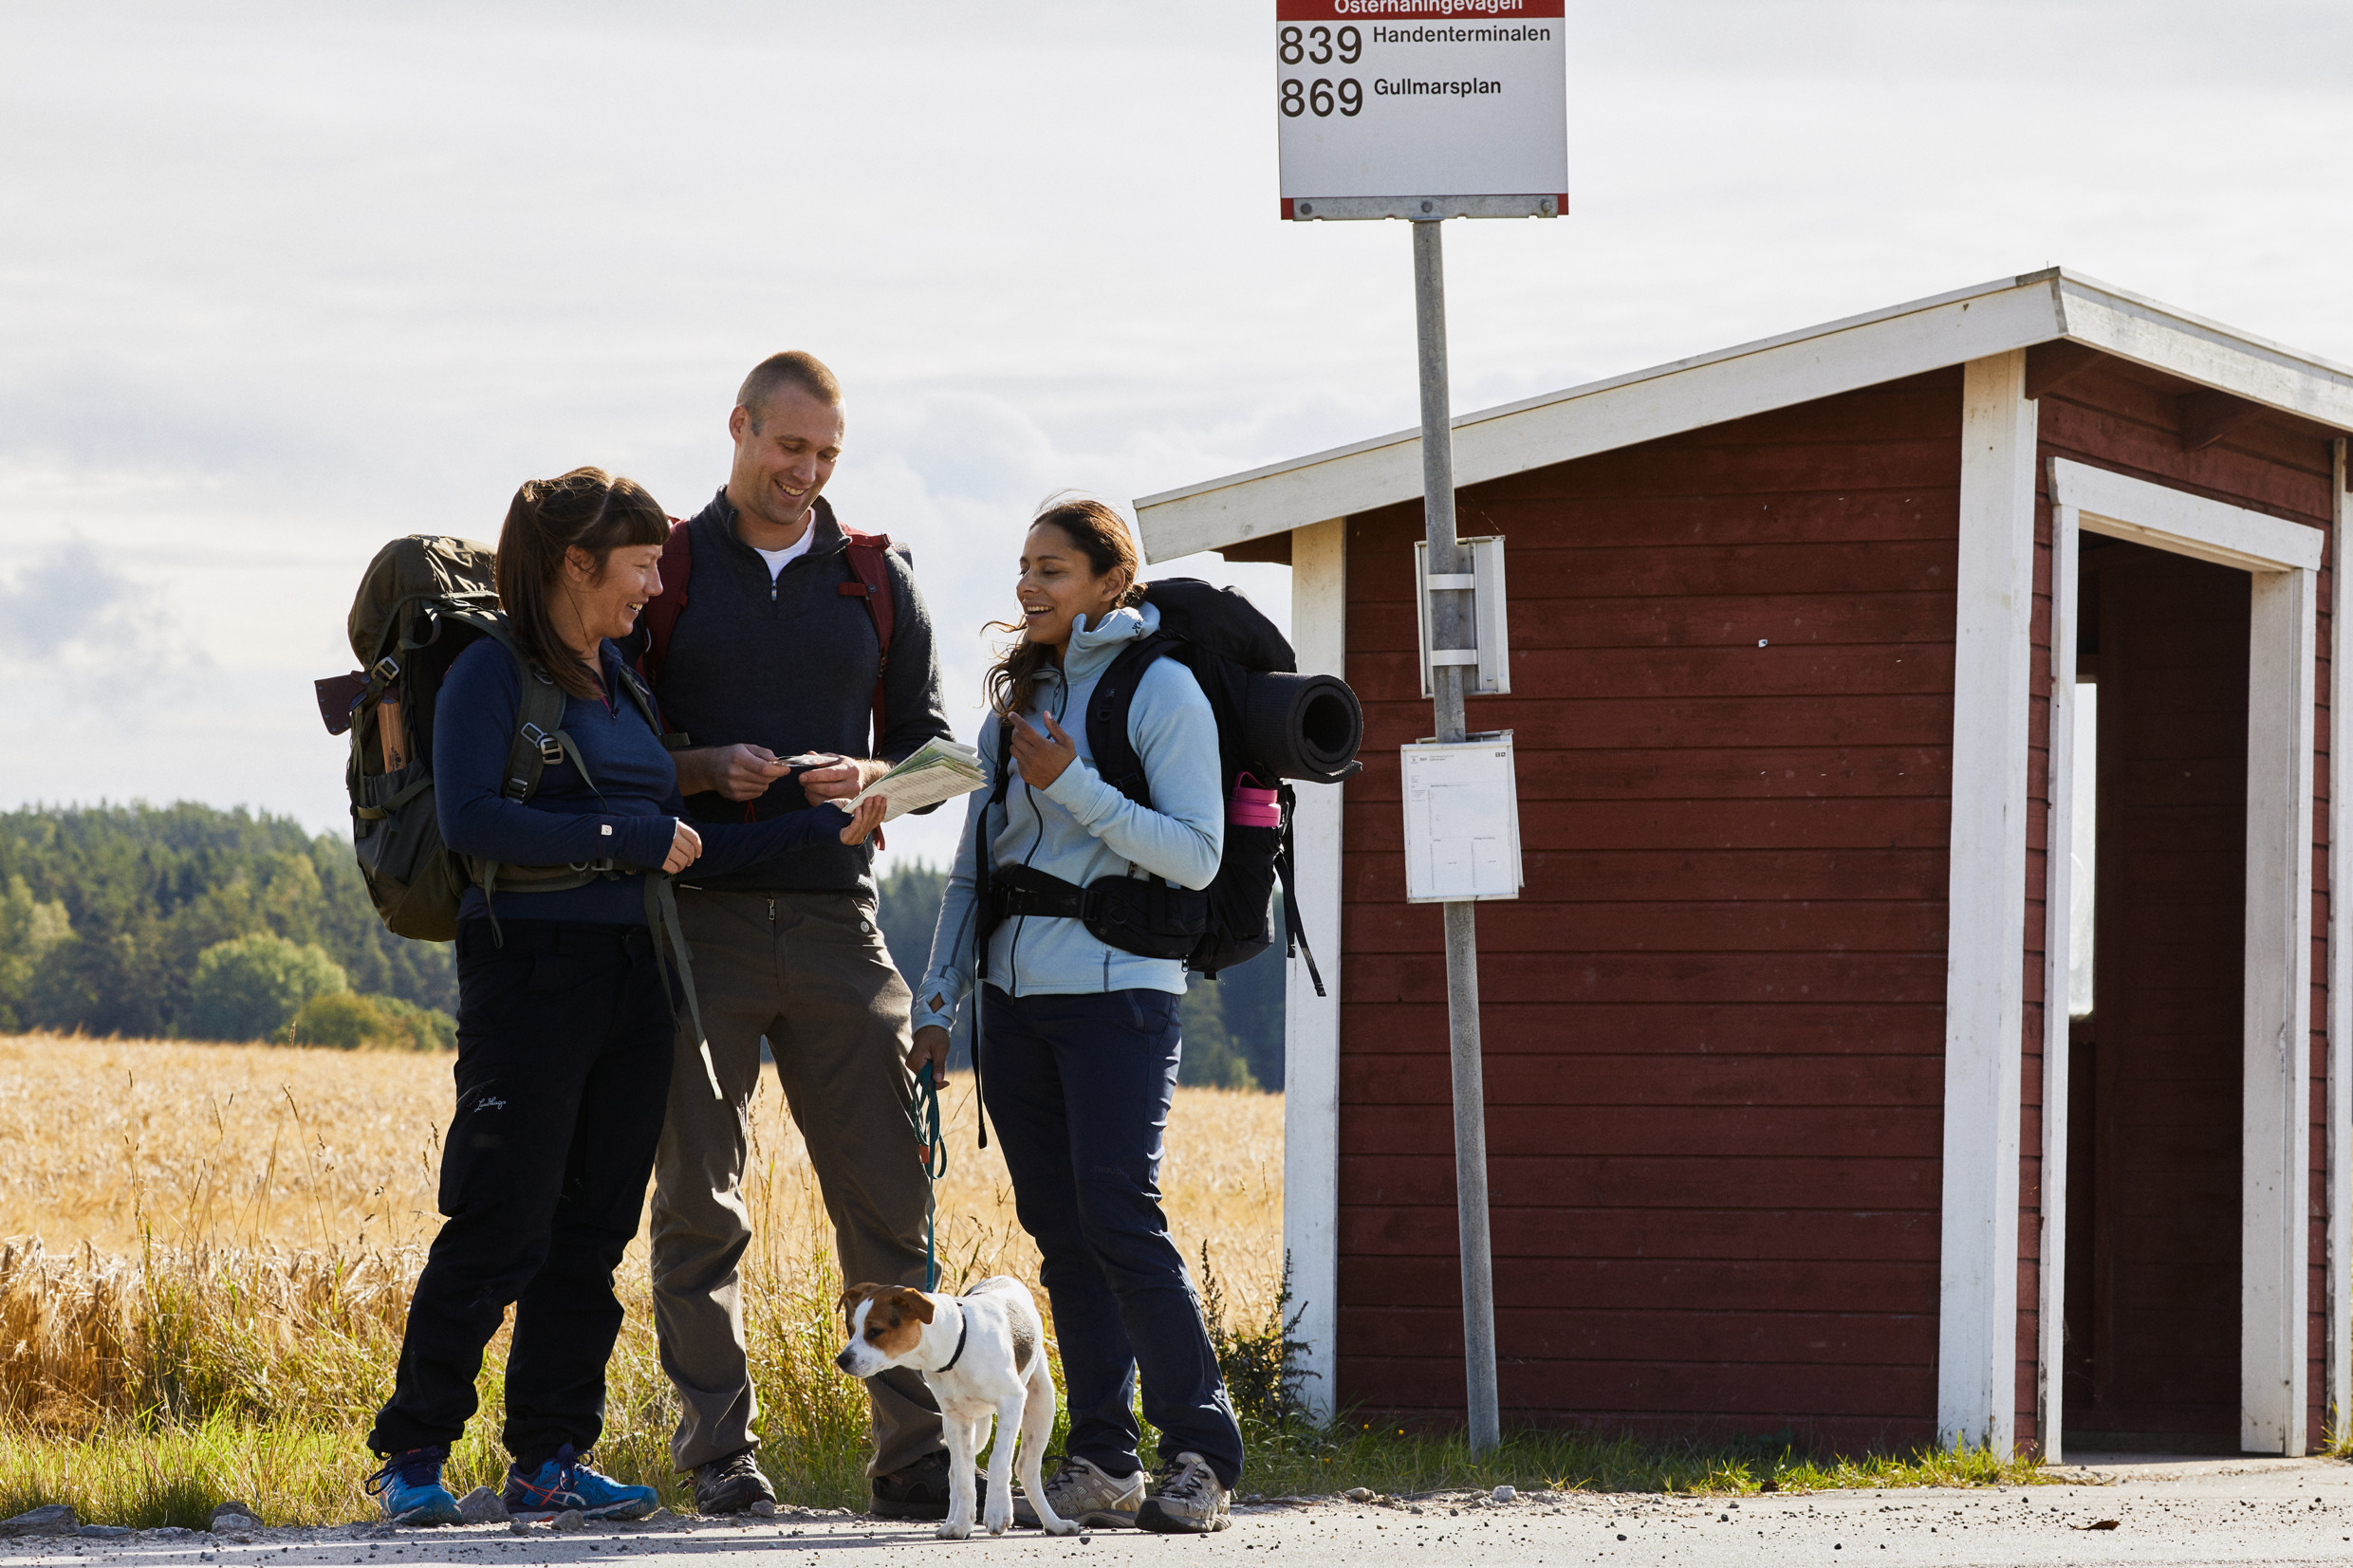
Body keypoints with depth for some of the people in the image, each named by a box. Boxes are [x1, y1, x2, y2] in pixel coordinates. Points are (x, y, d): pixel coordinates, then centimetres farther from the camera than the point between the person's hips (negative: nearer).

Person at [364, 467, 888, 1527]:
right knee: (502, 1226, -10)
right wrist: (625, 837, -17)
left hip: (630, 980, 7)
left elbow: (684, 850, 17)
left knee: (593, 1231, 6)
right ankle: (412, 1457, -3)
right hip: (530, 967, -7)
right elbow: (469, 820, -18)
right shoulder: (492, 674, -5)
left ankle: (549, 1460, 10)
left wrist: (825, 829, 10)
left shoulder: (623, 683, 17)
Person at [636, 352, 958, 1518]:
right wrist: (704, 771, -13)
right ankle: (718, 1454, 1)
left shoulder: (877, 582, 13)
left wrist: (872, 779, -7)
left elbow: (933, 742, 15)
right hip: (699, 922, -2)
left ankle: (916, 1456, 1)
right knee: (699, 1201, -2)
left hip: (834, 922, 2)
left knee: (888, 1194, -3)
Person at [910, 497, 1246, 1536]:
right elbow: (971, 866, 18)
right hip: (1016, 997, 6)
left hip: (1116, 991, -6)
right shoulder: (1015, 702, 16)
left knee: (1120, 1218, -14)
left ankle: (1201, 1455, -9)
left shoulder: (1160, 690, -3)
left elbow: (1196, 855, -10)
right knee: (1060, 1231, 4)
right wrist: (936, 1002, 11)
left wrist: (1074, 788, -16)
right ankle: (1102, 1461, 7)